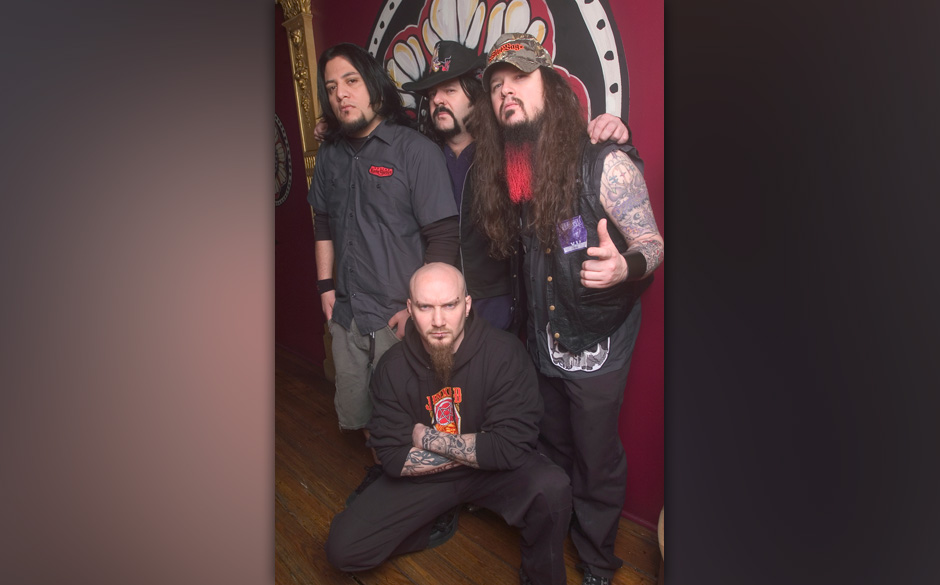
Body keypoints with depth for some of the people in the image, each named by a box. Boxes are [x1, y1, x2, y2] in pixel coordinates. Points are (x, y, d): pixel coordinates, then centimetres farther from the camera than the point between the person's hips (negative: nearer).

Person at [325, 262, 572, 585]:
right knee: (342, 548, -12)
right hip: (422, 478, 2)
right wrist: (474, 449, -17)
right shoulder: (393, 367, -12)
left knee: (553, 488, -31)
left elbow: (511, 446, -26)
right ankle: (432, 527, 16)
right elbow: (394, 458, -13)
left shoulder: (504, 351, -22)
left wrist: (427, 438, -18)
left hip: (494, 472, -1)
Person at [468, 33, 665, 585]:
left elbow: (653, 243, -15)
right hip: (542, 342, 6)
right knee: (551, 453, 23)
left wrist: (624, 265, -38)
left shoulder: (606, 164, -19)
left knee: (596, 462, 11)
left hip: (596, 347, -5)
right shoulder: (506, 173, 0)